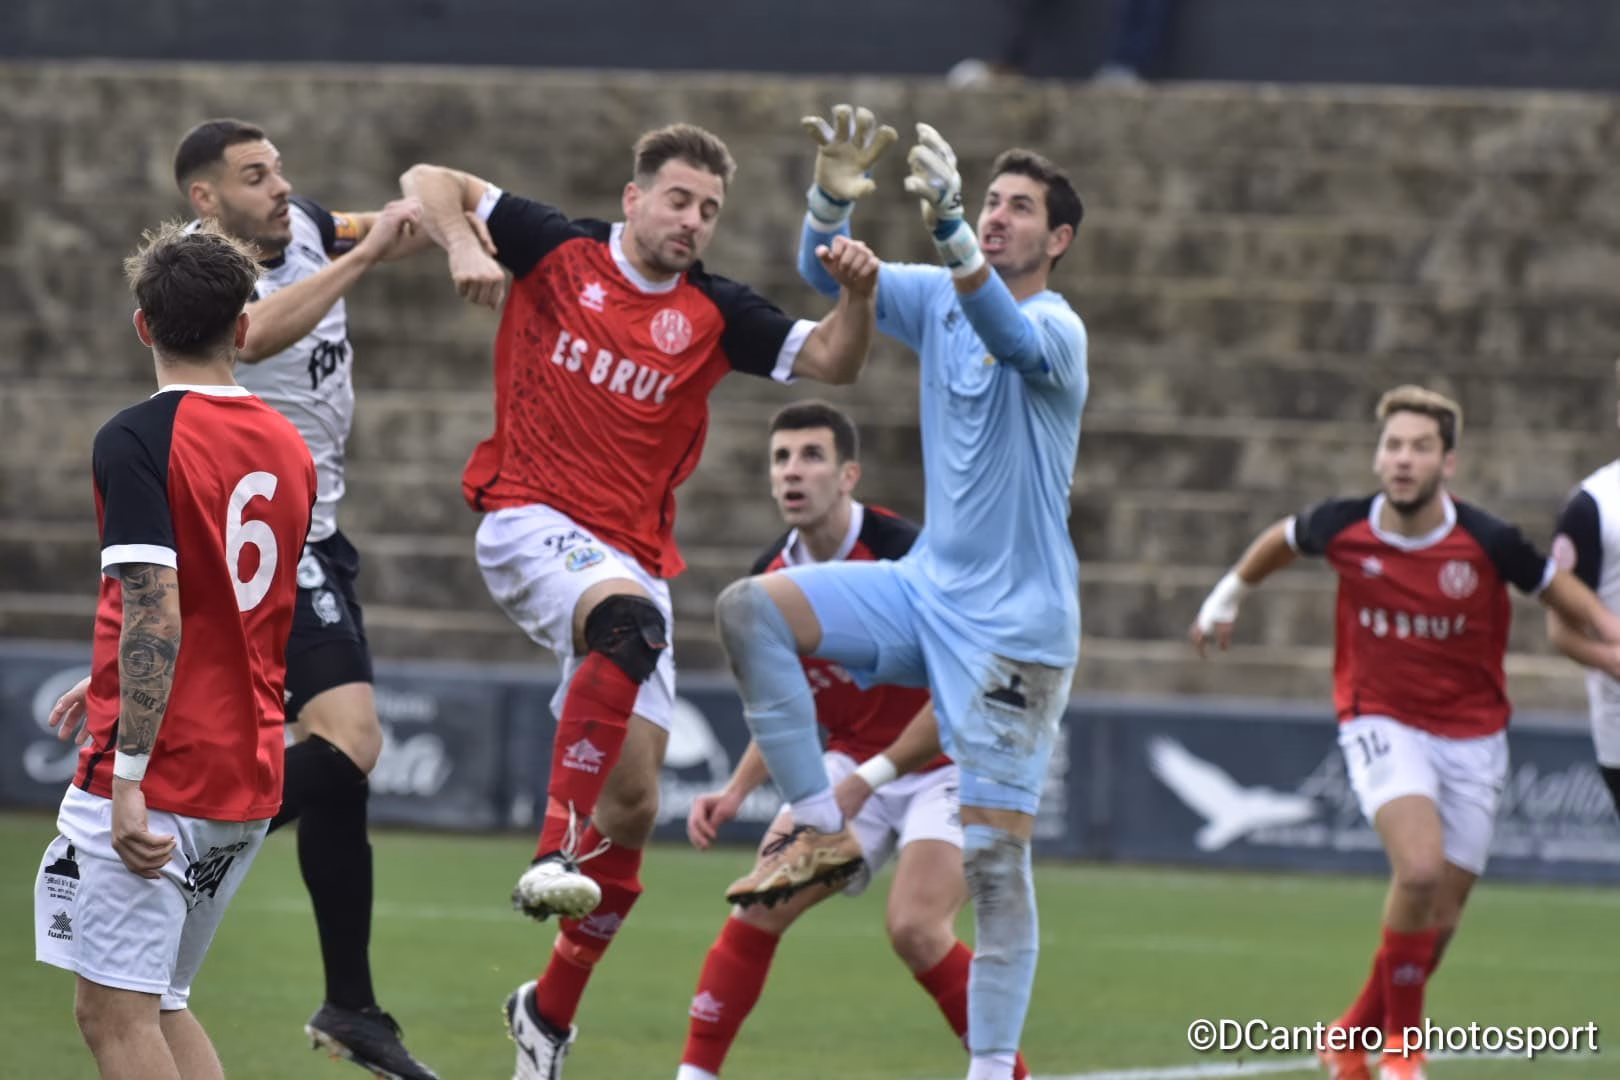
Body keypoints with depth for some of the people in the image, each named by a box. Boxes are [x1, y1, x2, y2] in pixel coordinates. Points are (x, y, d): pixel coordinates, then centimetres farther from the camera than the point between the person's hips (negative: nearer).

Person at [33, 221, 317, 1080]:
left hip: (156, 782, -7)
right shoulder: (288, 448, 11)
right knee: (160, 1007, 16)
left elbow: (156, 615, -20)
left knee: (112, 1010, -4)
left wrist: (128, 777, -21)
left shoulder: (134, 441, -12)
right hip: (251, 782, 7)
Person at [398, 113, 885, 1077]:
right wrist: (463, 244, -15)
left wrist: (859, 296, -19)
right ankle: (557, 852, -41)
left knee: (635, 802, 3)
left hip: (635, 556, 5)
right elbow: (431, 183, 6)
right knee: (630, 620, -39)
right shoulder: (560, 252, 1)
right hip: (534, 525, -5)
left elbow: (832, 362, 0)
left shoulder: (713, 313, 7)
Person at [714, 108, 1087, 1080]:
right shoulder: (937, 300, 5)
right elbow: (826, 271, -3)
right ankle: (825, 831, -7)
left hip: (1015, 625, -6)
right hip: (926, 590, 6)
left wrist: (946, 226, -54)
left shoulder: (1055, 330, -14)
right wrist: (834, 198, -26)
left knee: (997, 854, -8)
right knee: (752, 609, -13)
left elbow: (1005, 326, -37)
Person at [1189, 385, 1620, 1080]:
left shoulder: (1486, 543, -15)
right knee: (1420, 869, -27)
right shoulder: (1344, 529, -10)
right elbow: (1282, 539, 13)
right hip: (1382, 728, -1)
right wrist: (1227, 598, 26)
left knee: (1437, 919, 5)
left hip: (1472, 740, 1)